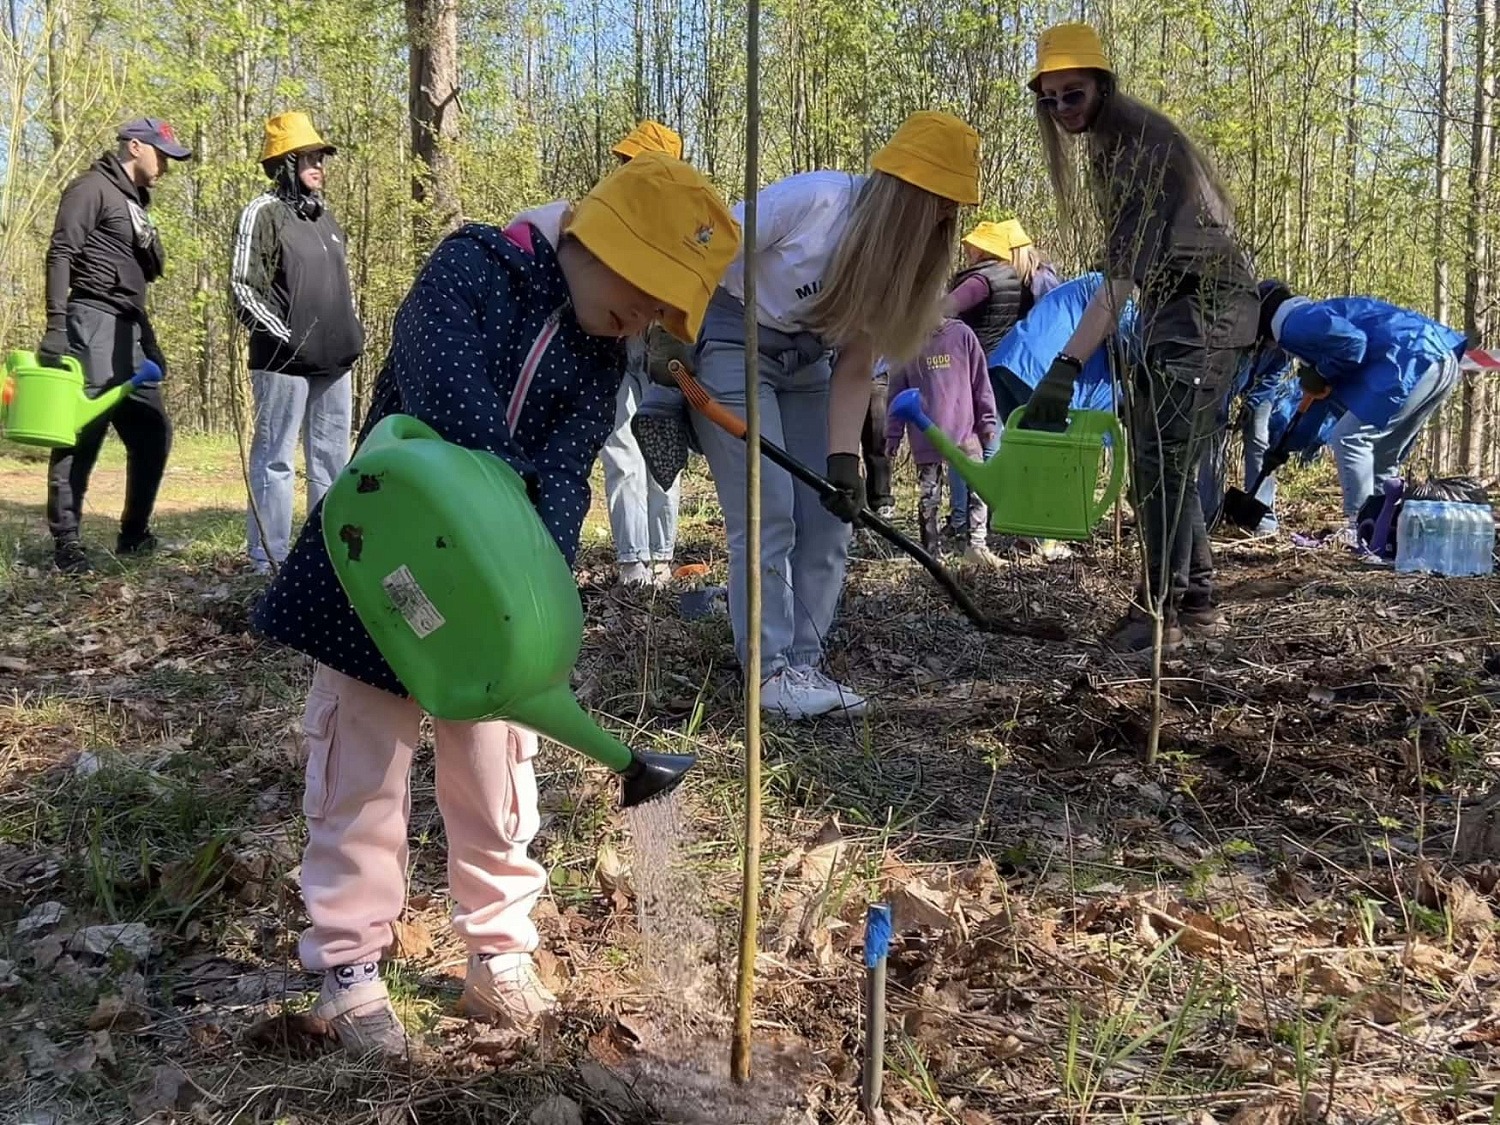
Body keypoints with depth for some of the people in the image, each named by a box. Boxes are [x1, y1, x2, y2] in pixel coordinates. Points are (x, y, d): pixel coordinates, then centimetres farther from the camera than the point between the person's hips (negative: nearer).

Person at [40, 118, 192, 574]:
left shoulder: (135, 201, 23)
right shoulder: (92, 188, -4)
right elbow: (60, 256, -13)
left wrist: (150, 343, 15)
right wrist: (56, 324, -23)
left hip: (131, 331, 9)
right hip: (94, 323, -9)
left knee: (153, 432, 8)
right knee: (81, 435, -8)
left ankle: (134, 533, 18)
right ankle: (66, 542, -4)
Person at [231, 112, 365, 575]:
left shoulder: (325, 216, 18)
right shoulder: (262, 213, -5)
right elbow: (243, 290, -10)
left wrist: (353, 329, 13)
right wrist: (287, 338, -16)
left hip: (334, 359, 8)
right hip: (283, 361, -8)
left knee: (332, 458, 12)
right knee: (275, 460, -4)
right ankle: (269, 559, 0)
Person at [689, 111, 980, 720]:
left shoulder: (900, 250, -3)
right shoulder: (812, 199, -25)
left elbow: (854, 368, -5)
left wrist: (843, 459, -14)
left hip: (806, 361, 7)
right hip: (732, 341, -7)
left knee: (827, 522, 1)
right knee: (768, 517, -12)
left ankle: (804, 665, 9)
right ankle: (771, 673, -5)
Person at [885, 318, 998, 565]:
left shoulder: (962, 334, 2)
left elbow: (980, 381, 6)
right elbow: (897, 391, 7)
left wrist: (987, 422, 6)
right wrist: (893, 434, 6)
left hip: (964, 431, 0)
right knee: (928, 497, 6)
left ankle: (978, 546, 0)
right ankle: (931, 552, 14)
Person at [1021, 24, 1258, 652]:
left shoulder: (1143, 146, -20)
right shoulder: (1109, 148, 11)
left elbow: (1124, 272, -31)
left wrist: (1067, 365, -39)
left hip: (1206, 308, -10)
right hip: (1169, 310, 10)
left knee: (1163, 463, -12)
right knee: (1165, 464, 11)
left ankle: (1161, 613, -6)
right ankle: (1197, 602, 19)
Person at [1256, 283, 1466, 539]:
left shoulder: (1296, 326, -2)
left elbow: (1353, 341, -17)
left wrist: (1322, 374, 0)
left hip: (1414, 363, -10)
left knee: (1348, 440, -6)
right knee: (1382, 456, 18)